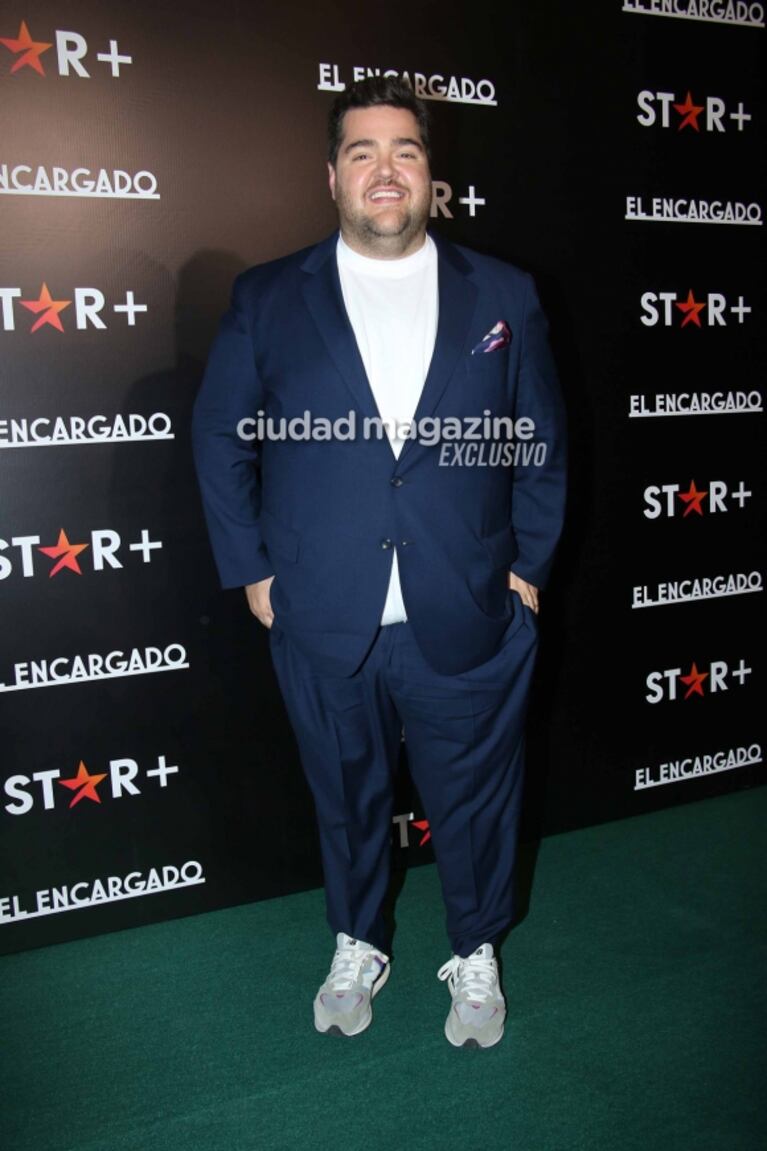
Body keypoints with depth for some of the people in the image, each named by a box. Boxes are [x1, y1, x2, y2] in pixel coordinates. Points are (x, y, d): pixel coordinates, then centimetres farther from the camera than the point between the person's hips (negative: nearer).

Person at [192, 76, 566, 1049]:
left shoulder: (505, 296, 2)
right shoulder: (266, 300, 0)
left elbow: (542, 440, 6)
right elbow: (219, 437, 4)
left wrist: (530, 565, 1)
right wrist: (249, 569, -1)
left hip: (469, 622, 0)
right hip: (325, 628, 1)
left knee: (474, 799, 15)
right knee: (346, 798, 19)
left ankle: (476, 955, 42)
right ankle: (358, 947, 45)